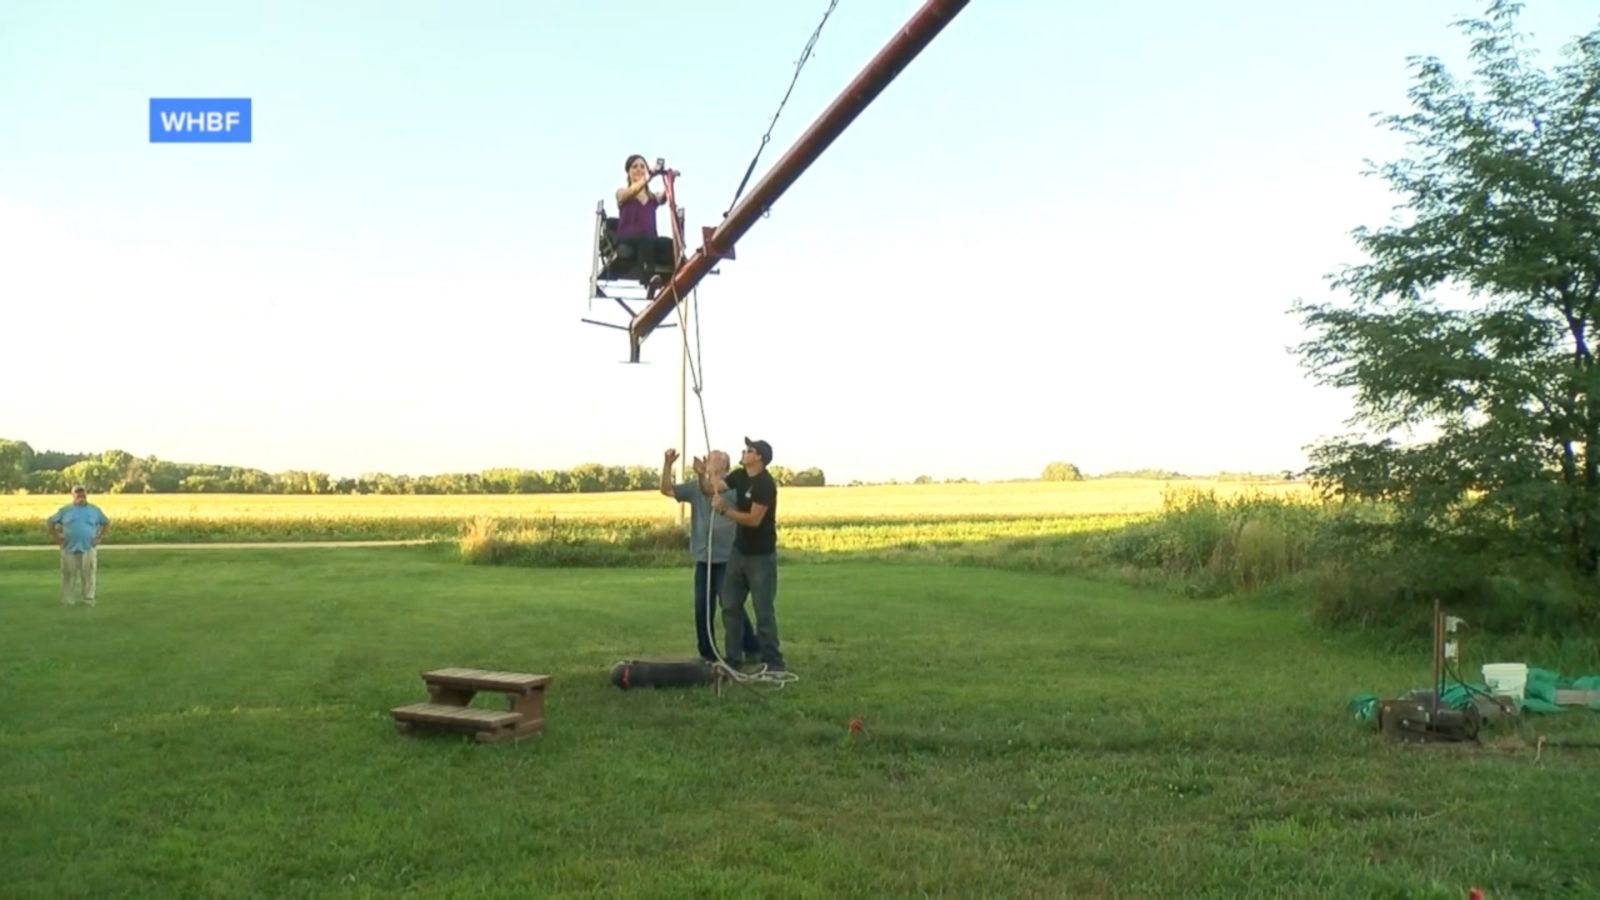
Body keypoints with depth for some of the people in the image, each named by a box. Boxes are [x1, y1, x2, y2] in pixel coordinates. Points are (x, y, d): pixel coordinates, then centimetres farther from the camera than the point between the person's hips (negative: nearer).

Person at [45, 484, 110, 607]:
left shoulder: (95, 510, 9)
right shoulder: (65, 510, 7)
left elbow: (107, 523, 17)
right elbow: (49, 523, 10)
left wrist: (100, 537, 6)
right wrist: (56, 538, 1)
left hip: (88, 549, 0)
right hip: (69, 549, 0)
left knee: (88, 575, 0)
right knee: (68, 575, 2)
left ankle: (89, 599, 5)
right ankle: (67, 600, 9)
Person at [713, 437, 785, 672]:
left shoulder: (765, 484, -20)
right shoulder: (740, 476, 5)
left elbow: (753, 519, -25)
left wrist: (725, 509, -23)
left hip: (761, 556, -8)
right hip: (739, 551, 8)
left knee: (764, 611, -3)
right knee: (730, 605, 11)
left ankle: (773, 663, 5)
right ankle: (733, 658, 20)